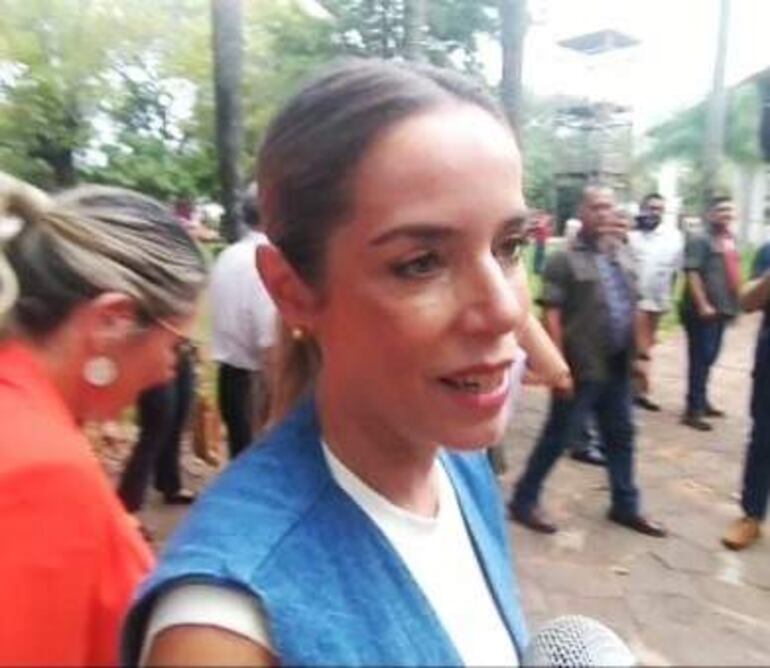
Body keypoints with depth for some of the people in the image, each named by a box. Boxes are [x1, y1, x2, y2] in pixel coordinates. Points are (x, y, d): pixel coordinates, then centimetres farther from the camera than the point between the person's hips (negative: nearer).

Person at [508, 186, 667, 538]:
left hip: (617, 367, 7)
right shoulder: (564, 260, -12)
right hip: (581, 370, -7)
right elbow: (551, 314, -16)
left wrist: (639, 354, 14)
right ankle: (523, 501, 18)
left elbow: (631, 307, 16)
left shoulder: (622, 255, 10)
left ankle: (626, 506, 33)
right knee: (558, 437, 3)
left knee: (620, 436, 16)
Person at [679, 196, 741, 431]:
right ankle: (693, 410, -3)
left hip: (722, 309, 9)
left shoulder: (730, 241, 17)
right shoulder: (699, 240, -10)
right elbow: (692, 273, -18)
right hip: (702, 310, -9)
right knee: (701, 358, -7)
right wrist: (702, 304, -23)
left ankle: (701, 401, 26)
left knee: (709, 358, 15)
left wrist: (734, 303, 19)